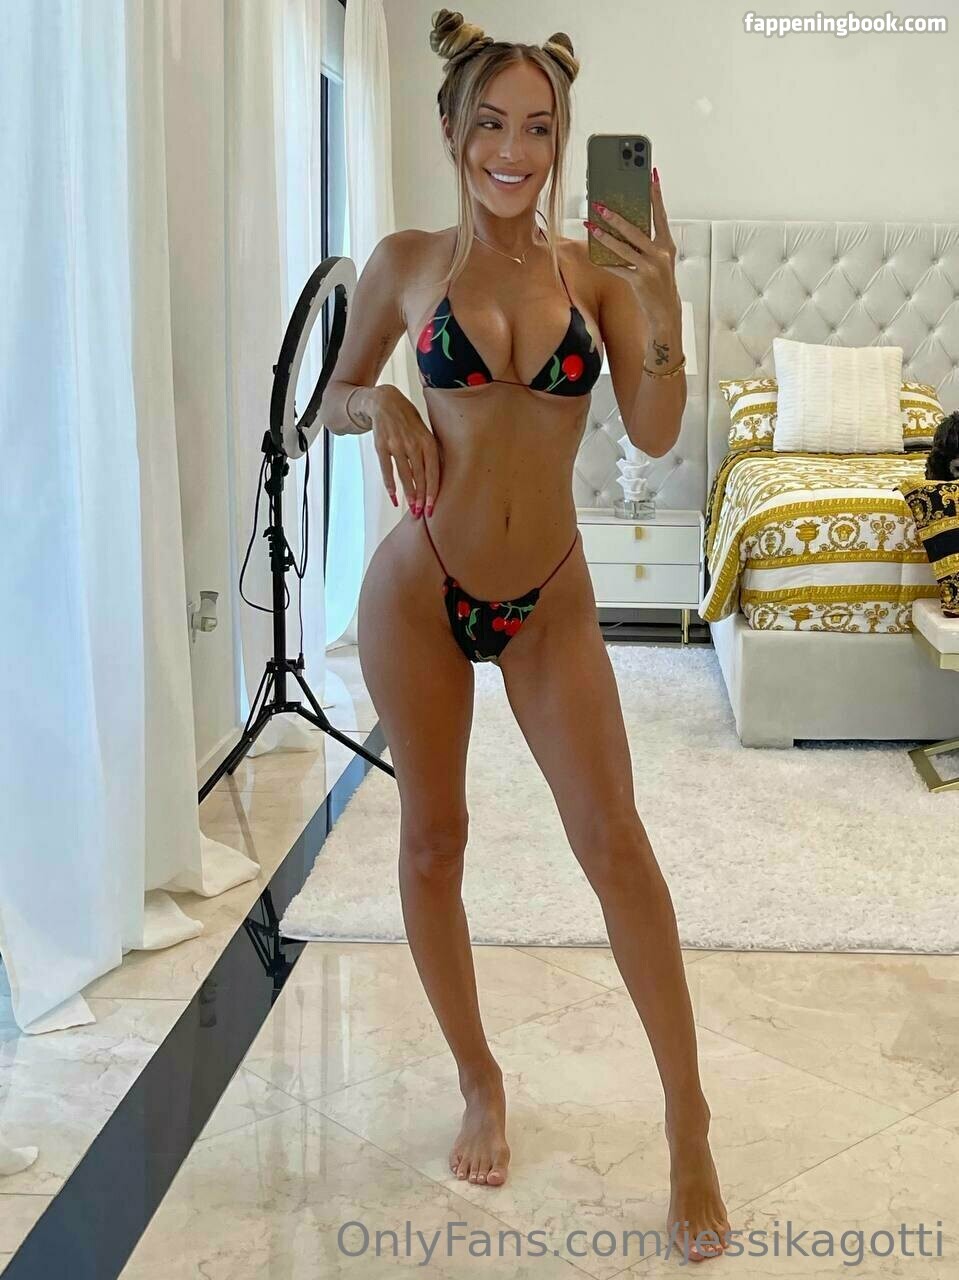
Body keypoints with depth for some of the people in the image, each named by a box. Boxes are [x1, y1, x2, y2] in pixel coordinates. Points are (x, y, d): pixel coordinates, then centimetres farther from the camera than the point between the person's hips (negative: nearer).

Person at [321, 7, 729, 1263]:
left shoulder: (593, 269, -1)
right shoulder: (406, 262, -2)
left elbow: (655, 433, -9)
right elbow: (333, 397, 9)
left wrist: (661, 294, -22)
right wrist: (382, 407, -13)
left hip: (550, 597, 0)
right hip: (420, 587, 0)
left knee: (616, 842, -4)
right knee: (433, 841, 8)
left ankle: (689, 1124, 8)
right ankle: (480, 1082, 29)